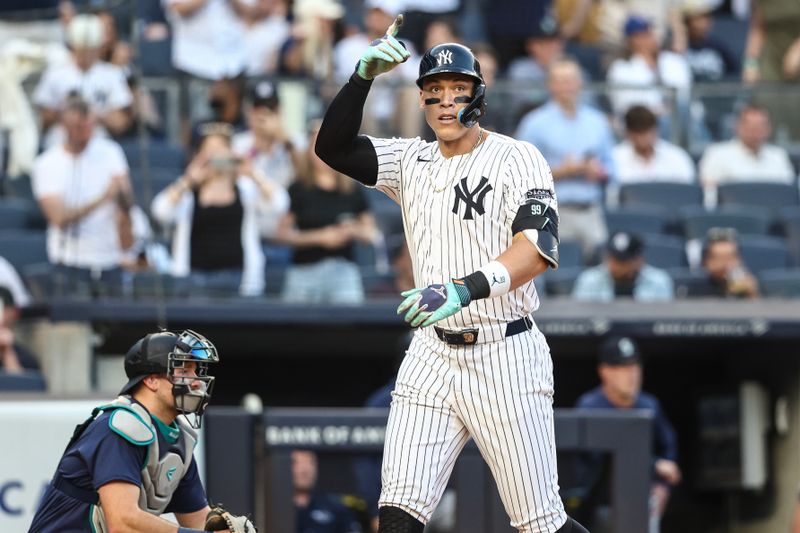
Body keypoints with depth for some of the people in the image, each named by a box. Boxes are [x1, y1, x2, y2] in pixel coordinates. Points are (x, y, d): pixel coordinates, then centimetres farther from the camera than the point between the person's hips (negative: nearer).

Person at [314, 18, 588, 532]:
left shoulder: (516, 158, -8)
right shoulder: (412, 161, 10)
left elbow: (538, 249, -21)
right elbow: (334, 146, 2)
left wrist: (464, 289, -35)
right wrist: (364, 75, -11)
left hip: (506, 358, -5)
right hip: (433, 355, 5)